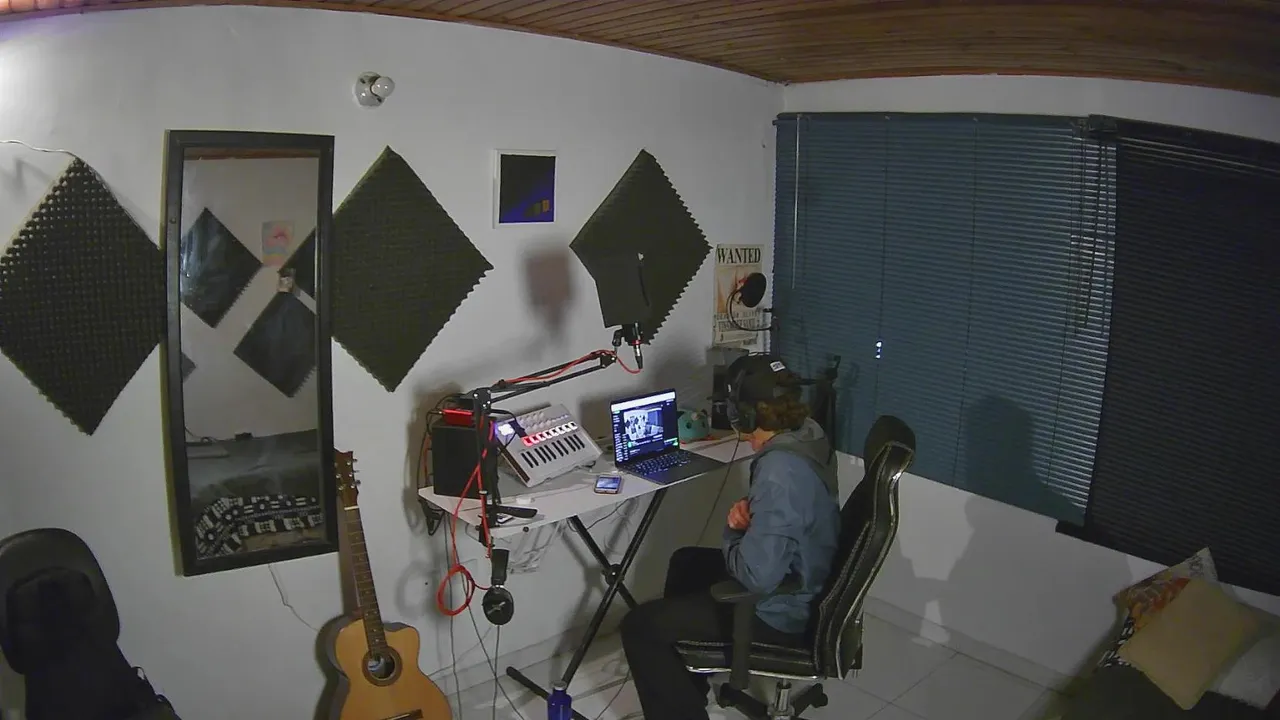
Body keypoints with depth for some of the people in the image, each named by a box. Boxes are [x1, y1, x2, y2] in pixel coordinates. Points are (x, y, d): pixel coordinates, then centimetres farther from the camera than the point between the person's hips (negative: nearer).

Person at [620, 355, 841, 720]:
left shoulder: (779, 471, -33)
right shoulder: (806, 435, -4)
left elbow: (756, 576, -32)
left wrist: (732, 534, -13)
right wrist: (748, 509, -6)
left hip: (781, 613, -10)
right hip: (806, 586, 10)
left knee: (640, 625, -6)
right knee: (686, 562, 28)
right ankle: (686, 682, 42)